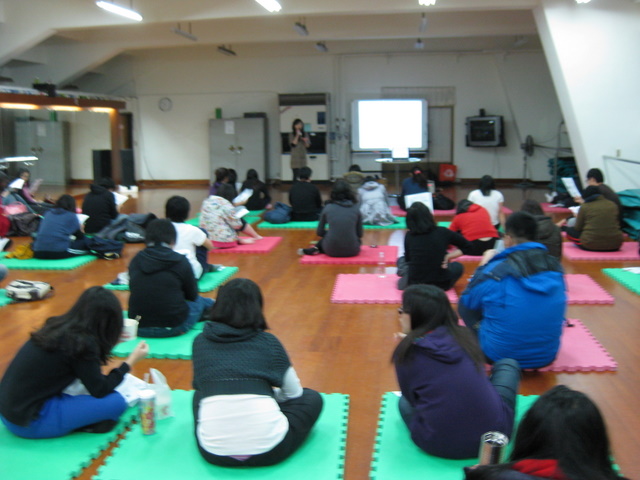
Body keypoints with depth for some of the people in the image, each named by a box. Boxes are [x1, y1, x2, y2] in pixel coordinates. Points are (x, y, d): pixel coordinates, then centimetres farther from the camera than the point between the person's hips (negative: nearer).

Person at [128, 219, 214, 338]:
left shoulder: (136, 260, 3)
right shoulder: (180, 261, -6)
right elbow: (192, 295, 4)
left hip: (138, 328, 3)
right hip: (173, 328, -3)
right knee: (201, 301, 26)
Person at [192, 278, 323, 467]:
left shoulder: (200, 342, 5)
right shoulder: (268, 342, 1)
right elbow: (294, 392, 11)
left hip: (213, 453, 3)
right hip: (266, 451, -2)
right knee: (312, 398, 23)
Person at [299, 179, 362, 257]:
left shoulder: (328, 207, 0)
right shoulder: (355, 208, 1)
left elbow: (319, 232, 8)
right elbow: (359, 234, 8)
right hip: (352, 251, -2)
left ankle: (315, 249, 13)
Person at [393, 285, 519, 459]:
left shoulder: (407, 352, -6)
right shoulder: (465, 335, 3)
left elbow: (412, 398, 7)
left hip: (439, 446, -1)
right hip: (495, 433, 2)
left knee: (404, 402, 32)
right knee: (507, 364, 26)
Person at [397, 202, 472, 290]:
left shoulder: (409, 236, -5)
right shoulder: (443, 232, -6)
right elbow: (467, 246, 7)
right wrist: (448, 256, 7)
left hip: (415, 285, 3)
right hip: (441, 285, -3)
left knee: (401, 260, 33)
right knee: (458, 266, 30)